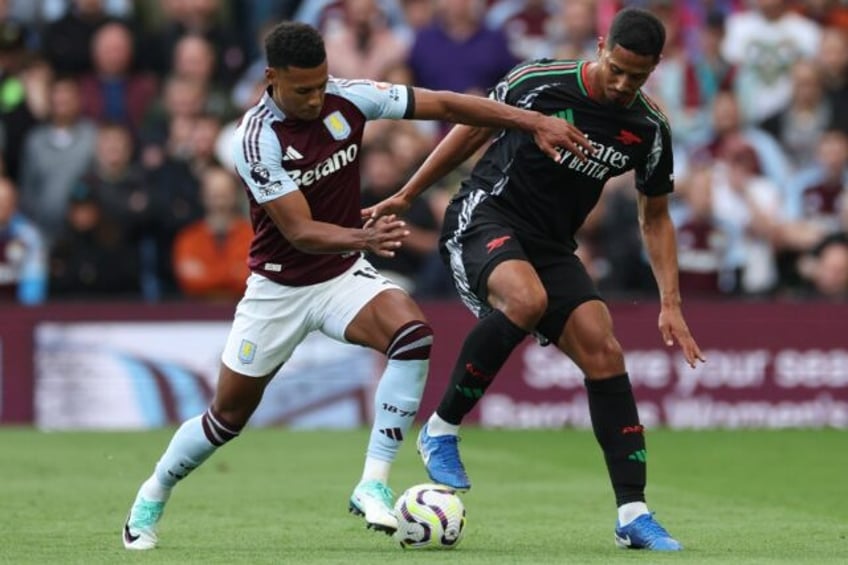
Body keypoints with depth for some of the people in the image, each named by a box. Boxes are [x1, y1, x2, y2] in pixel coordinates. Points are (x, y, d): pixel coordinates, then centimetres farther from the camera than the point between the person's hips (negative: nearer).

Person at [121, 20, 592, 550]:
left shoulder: (347, 98, -13)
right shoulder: (257, 139, -24)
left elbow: (444, 104, -8)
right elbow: (300, 232, -28)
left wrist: (535, 121, -14)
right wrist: (365, 237, -47)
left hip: (344, 275, 3)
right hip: (279, 286, -3)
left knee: (413, 332, -29)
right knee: (228, 416, 6)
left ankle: (373, 486, -25)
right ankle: (152, 496, 35)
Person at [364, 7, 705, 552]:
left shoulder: (649, 129, -3)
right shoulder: (539, 82, -14)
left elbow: (656, 218, 11)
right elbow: (471, 132, 2)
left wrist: (671, 304, 3)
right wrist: (405, 196, 7)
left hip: (552, 246, 5)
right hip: (484, 217, -5)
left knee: (603, 351, -12)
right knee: (526, 299, -36)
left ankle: (634, 514, -7)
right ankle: (441, 431, -19)